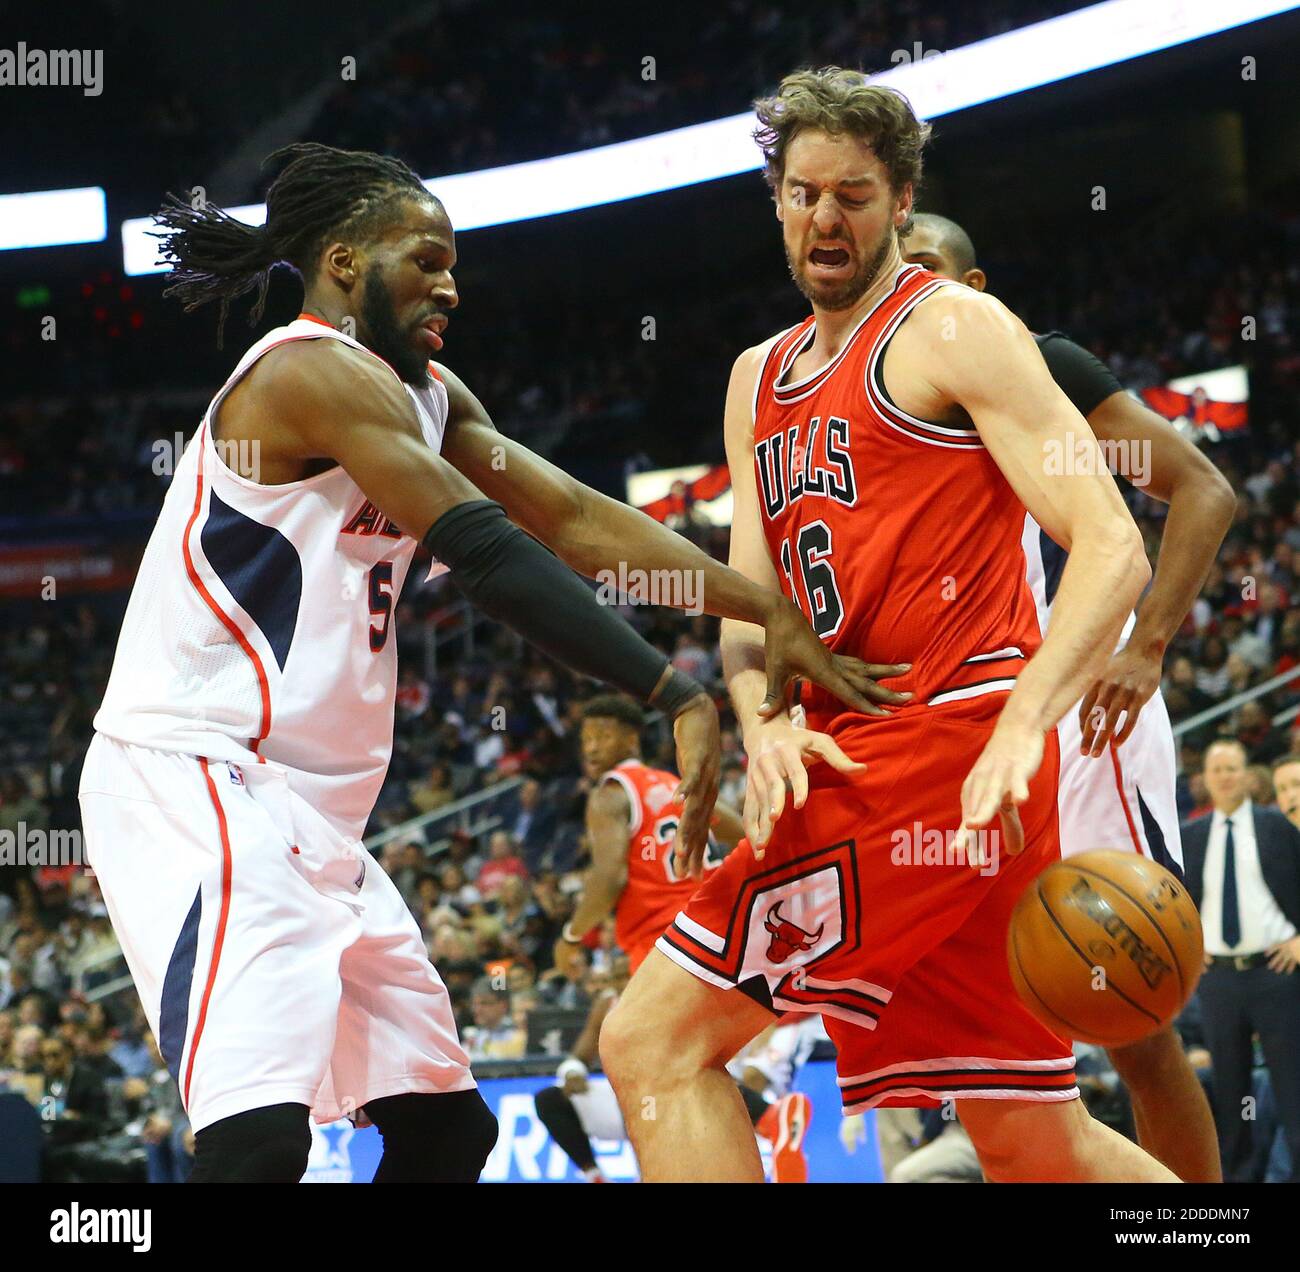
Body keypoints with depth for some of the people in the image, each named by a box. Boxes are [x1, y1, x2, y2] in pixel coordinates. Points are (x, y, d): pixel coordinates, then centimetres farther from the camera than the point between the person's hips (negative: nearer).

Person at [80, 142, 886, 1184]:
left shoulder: (424, 394, 16)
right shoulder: (317, 373, -14)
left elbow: (575, 519, 11)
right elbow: (490, 556, -22)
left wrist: (768, 612, 0)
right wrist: (681, 698, -26)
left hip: (303, 812, 11)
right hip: (195, 783, -11)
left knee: (445, 1126, 13)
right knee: (259, 1137, -27)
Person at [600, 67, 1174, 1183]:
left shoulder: (951, 329, -2)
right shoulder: (760, 380, 22)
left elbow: (1113, 547, -11)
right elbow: (750, 599, 17)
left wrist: (1018, 725, -26)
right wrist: (765, 724, -6)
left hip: (942, 745, -8)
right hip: (848, 753, 8)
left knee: (654, 1041, -13)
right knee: (1035, 1142, 11)